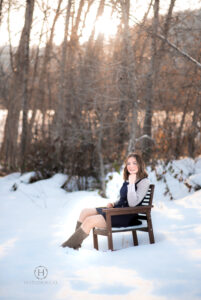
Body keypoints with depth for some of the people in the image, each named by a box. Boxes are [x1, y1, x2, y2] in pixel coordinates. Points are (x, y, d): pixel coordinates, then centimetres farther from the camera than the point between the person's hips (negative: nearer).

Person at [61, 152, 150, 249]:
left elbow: (132, 203, -19)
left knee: (90, 220, -21)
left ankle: (69, 246, -13)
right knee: (85, 212, -1)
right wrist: (113, 204, 9)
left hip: (127, 216, -9)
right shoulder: (127, 180, 17)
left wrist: (131, 183, -22)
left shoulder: (144, 181, -8)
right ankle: (75, 243, -4)